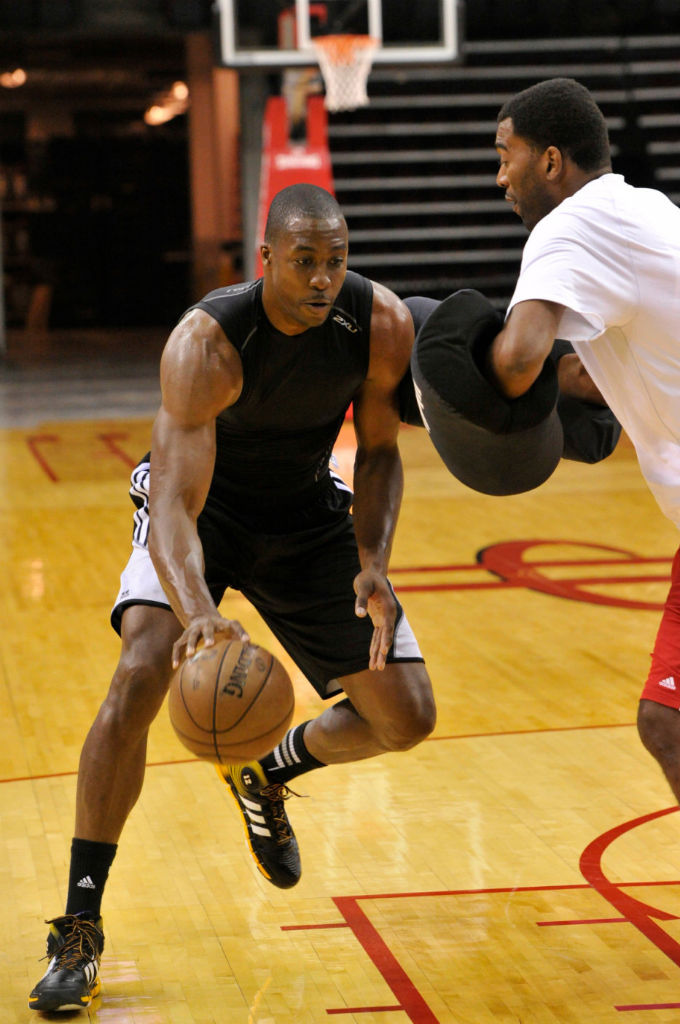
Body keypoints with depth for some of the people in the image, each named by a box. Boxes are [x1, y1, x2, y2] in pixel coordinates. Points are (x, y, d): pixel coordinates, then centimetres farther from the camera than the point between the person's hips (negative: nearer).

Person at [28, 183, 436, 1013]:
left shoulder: (382, 325, -22)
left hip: (307, 516, 4)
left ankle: (267, 774, 32)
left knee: (406, 720, -1)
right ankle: (78, 930, -19)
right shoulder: (206, 343, -34)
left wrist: (374, 564, -22)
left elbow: (378, 450, -5)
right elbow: (174, 505, -40)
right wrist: (199, 612, -59)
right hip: (201, 507, -4)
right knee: (141, 671, -29)